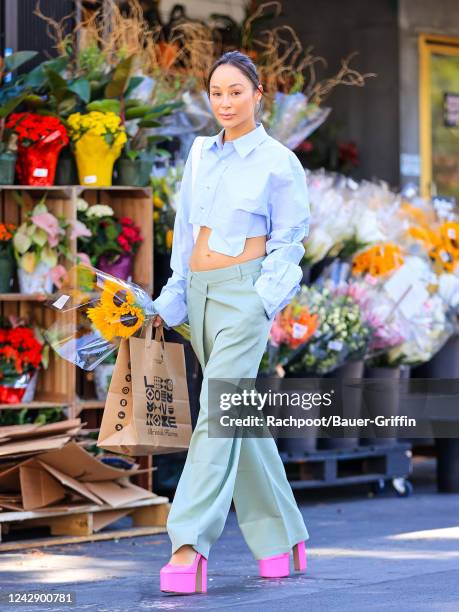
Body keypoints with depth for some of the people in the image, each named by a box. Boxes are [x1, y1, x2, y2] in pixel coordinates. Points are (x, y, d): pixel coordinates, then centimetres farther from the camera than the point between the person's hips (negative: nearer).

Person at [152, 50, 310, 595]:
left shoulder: (278, 162, -3)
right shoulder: (201, 155, 13)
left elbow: (287, 243, -2)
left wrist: (263, 303, -12)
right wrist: (171, 301, 13)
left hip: (245, 293, -6)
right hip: (199, 293, 7)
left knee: (220, 414, -17)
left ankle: (190, 546, -27)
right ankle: (282, 538, 19)